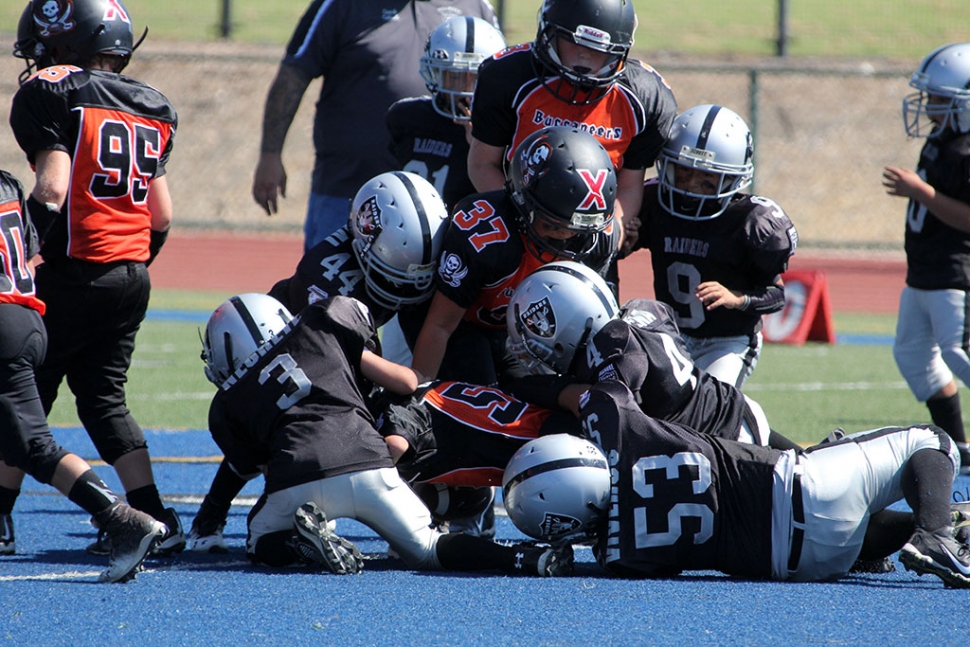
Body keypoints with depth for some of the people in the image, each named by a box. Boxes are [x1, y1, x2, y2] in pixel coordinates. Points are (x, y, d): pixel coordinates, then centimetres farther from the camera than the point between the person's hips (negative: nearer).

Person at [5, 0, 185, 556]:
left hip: (76, 274, -7)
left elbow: (53, 188, -18)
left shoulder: (52, 94, -8)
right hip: (133, 276, 7)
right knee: (104, 396, 12)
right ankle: (154, 519, 3)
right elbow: (162, 215, 16)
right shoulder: (152, 109, 14)